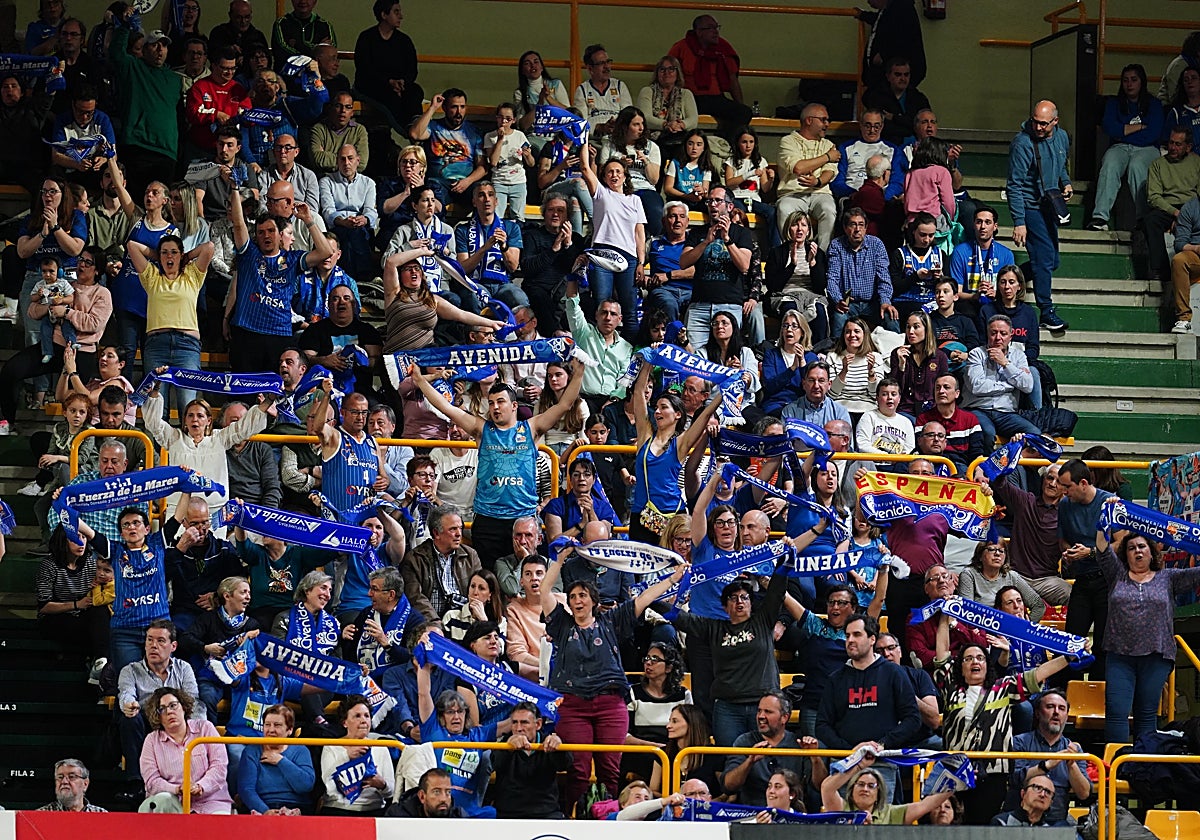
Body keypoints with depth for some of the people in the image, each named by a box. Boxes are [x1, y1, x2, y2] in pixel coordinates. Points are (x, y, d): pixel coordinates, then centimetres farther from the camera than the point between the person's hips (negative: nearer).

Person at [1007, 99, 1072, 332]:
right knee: (1045, 258, -12)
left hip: (1049, 206, 8)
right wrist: (1019, 222, -23)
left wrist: (1066, 183, 2)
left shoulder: (1062, 138, 2)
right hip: (1030, 206, -8)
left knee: (1052, 261, 12)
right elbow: (1015, 186, -19)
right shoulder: (1023, 144, -20)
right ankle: (1047, 311, -6)